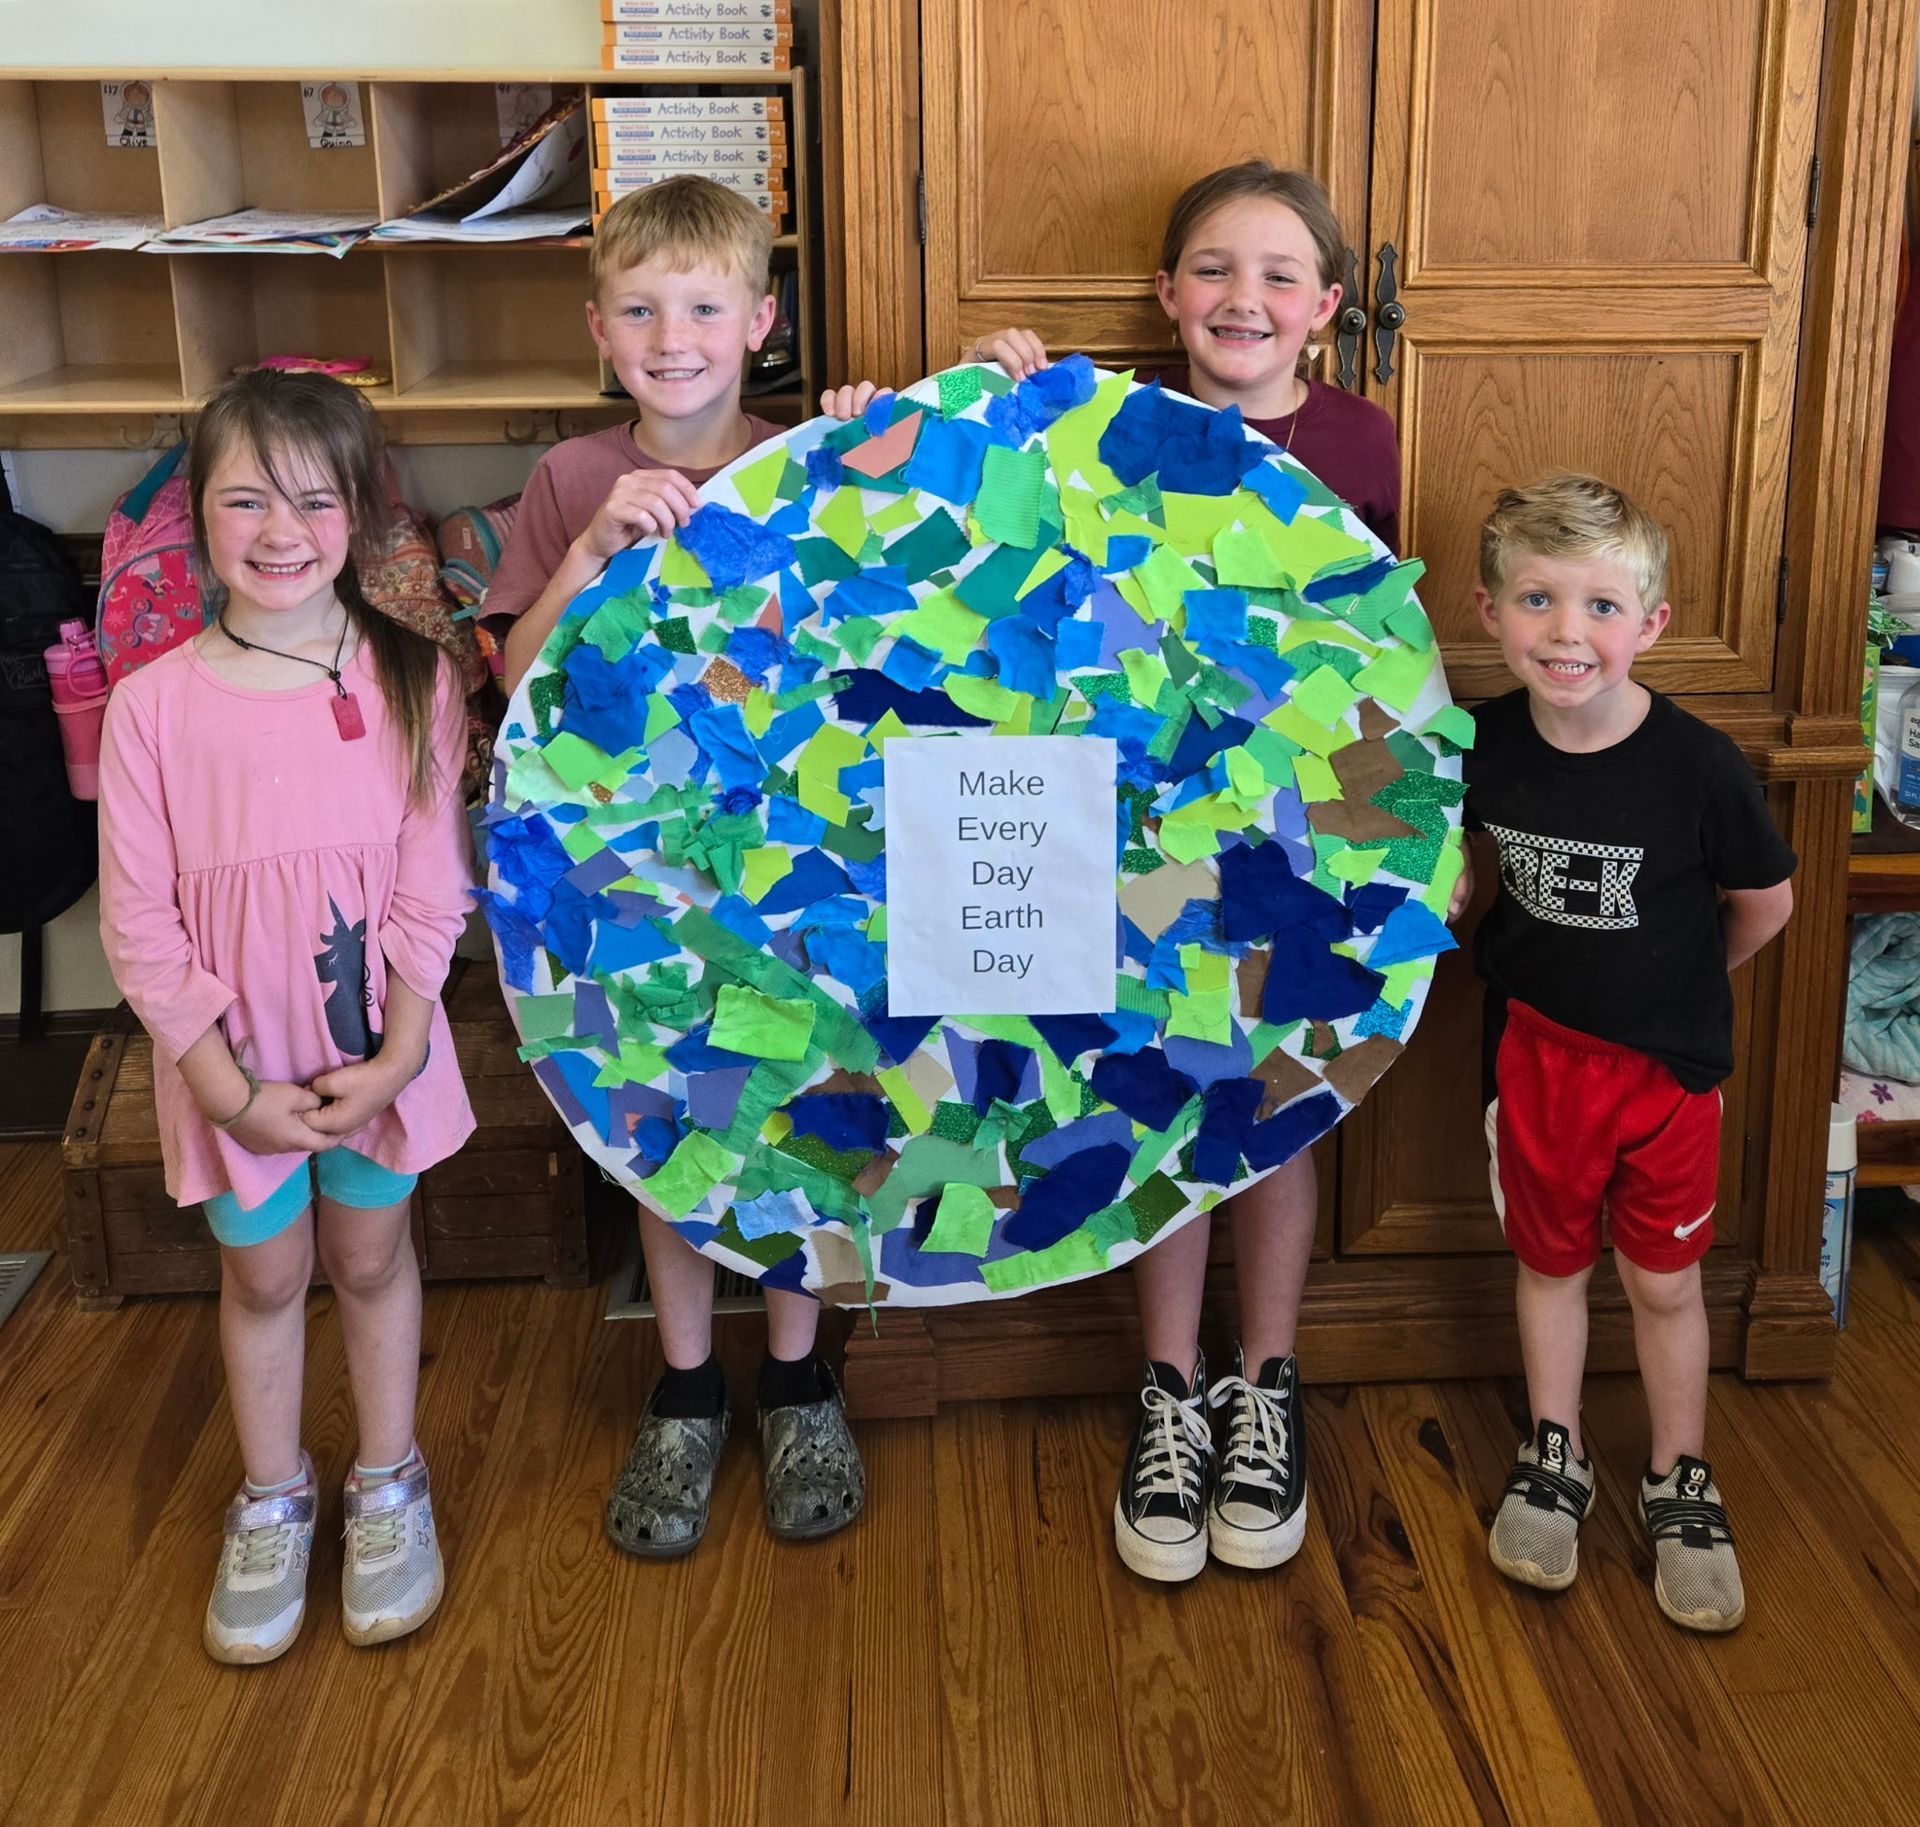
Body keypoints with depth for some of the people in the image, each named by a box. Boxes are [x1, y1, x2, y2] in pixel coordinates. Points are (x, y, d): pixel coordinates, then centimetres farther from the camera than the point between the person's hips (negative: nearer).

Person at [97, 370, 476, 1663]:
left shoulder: (413, 682, -9)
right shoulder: (156, 703, -11)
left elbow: (433, 885, -8)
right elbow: (138, 919, -9)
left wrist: (393, 1054, -14)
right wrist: (227, 1079, -13)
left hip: (378, 1044, 0)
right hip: (234, 1056, 0)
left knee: (371, 1256, 17)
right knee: (264, 1271, 17)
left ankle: (388, 1486, 38)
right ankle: (272, 1499, 39)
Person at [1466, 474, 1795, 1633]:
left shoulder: (1699, 766, -23)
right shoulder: (1485, 745, -14)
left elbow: (1766, 905, -6)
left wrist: (1678, 979, 6)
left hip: (1669, 1059, -2)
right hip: (1540, 1046, 2)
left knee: (1666, 1280, 12)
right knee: (1550, 1259, 18)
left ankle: (1681, 1488, 33)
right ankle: (1556, 1460, 38)